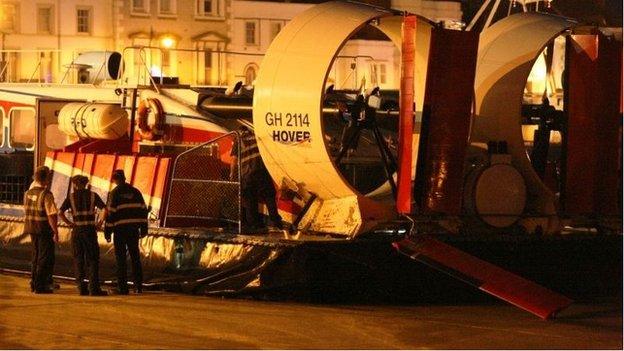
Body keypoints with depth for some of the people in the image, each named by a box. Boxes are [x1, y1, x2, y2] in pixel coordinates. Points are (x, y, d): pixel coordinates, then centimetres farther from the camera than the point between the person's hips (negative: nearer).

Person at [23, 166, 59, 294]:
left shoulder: (28, 193, 5)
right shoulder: (46, 194, -18)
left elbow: (26, 211, 13)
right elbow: (51, 215, -21)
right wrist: (56, 232, -16)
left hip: (32, 229, 7)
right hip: (44, 230, -7)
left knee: (36, 256, 19)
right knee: (45, 258, 1)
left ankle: (34, 284, 24)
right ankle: (40, 286, 0)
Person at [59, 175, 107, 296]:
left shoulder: (71, 197, 5)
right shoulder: (93, 195, 4)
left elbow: (60, 213, -6)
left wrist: (69, 223, 1)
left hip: (77, 230, 1)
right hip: (90, 230, -1)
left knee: (79, 260, 8)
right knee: (93, 260, 0)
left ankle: (82, 287, 3)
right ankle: (94, 288, -10)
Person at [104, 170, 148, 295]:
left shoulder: (115, 193, -5)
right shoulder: (135, 191, 8)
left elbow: (111, 212, -9)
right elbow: (143, 210, 7)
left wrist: (107, 231, -5)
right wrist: (143, 228, 12)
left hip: (120, 229, -4)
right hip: (133, 229, 4)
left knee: (121, 259, 1)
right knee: (135, 257, 11)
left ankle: (122, 287, -2)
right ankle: (138, 286, 8)